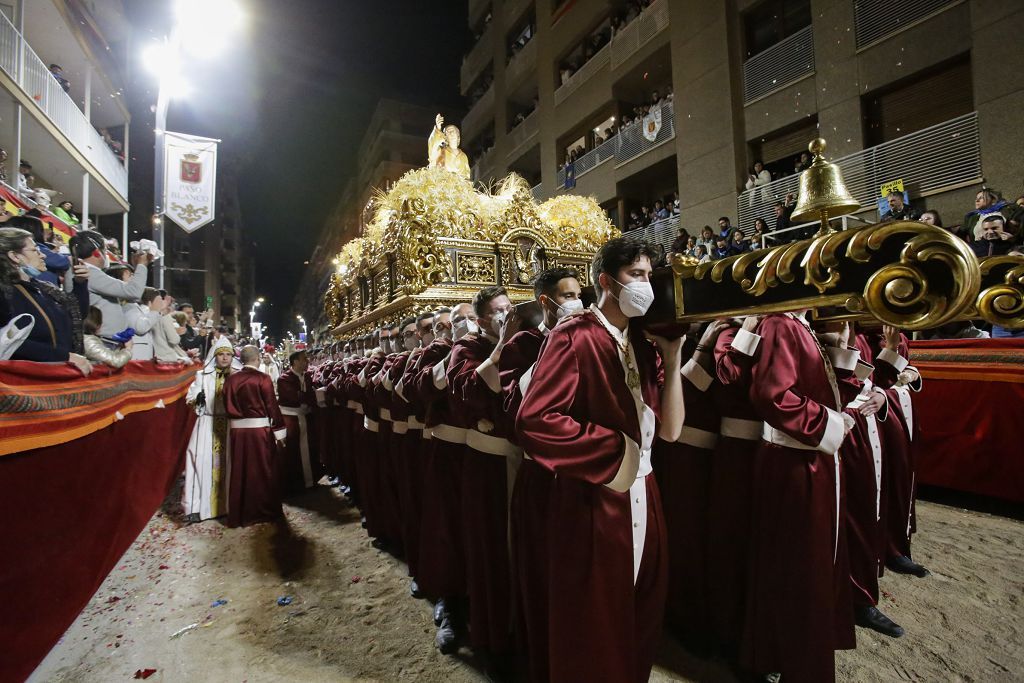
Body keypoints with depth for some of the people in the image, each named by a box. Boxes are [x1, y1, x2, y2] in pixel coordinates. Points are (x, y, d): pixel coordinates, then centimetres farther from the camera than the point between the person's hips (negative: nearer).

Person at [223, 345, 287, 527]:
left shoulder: (230, 380, 3)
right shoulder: (262, 379, -11)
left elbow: (227, 407, 7)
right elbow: (272, 406, -11)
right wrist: (279, 431, -6)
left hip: (237, 430, 4)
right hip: (260, 429, -4)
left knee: (239, 472, 13)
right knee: (263, 471, 8)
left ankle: (239, 513, 24)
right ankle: (264, 511, 18)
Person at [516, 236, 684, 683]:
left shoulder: (644, 345, 8)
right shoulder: (574, 337, -14)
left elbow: (670, 430, 2)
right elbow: (533, 420, -25)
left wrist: (672, 357, -4)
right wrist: (613, 446, -19)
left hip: (642, 497, 7)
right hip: (592, 501, -7)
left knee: (638, 623, 23)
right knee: (592, 632, 12)